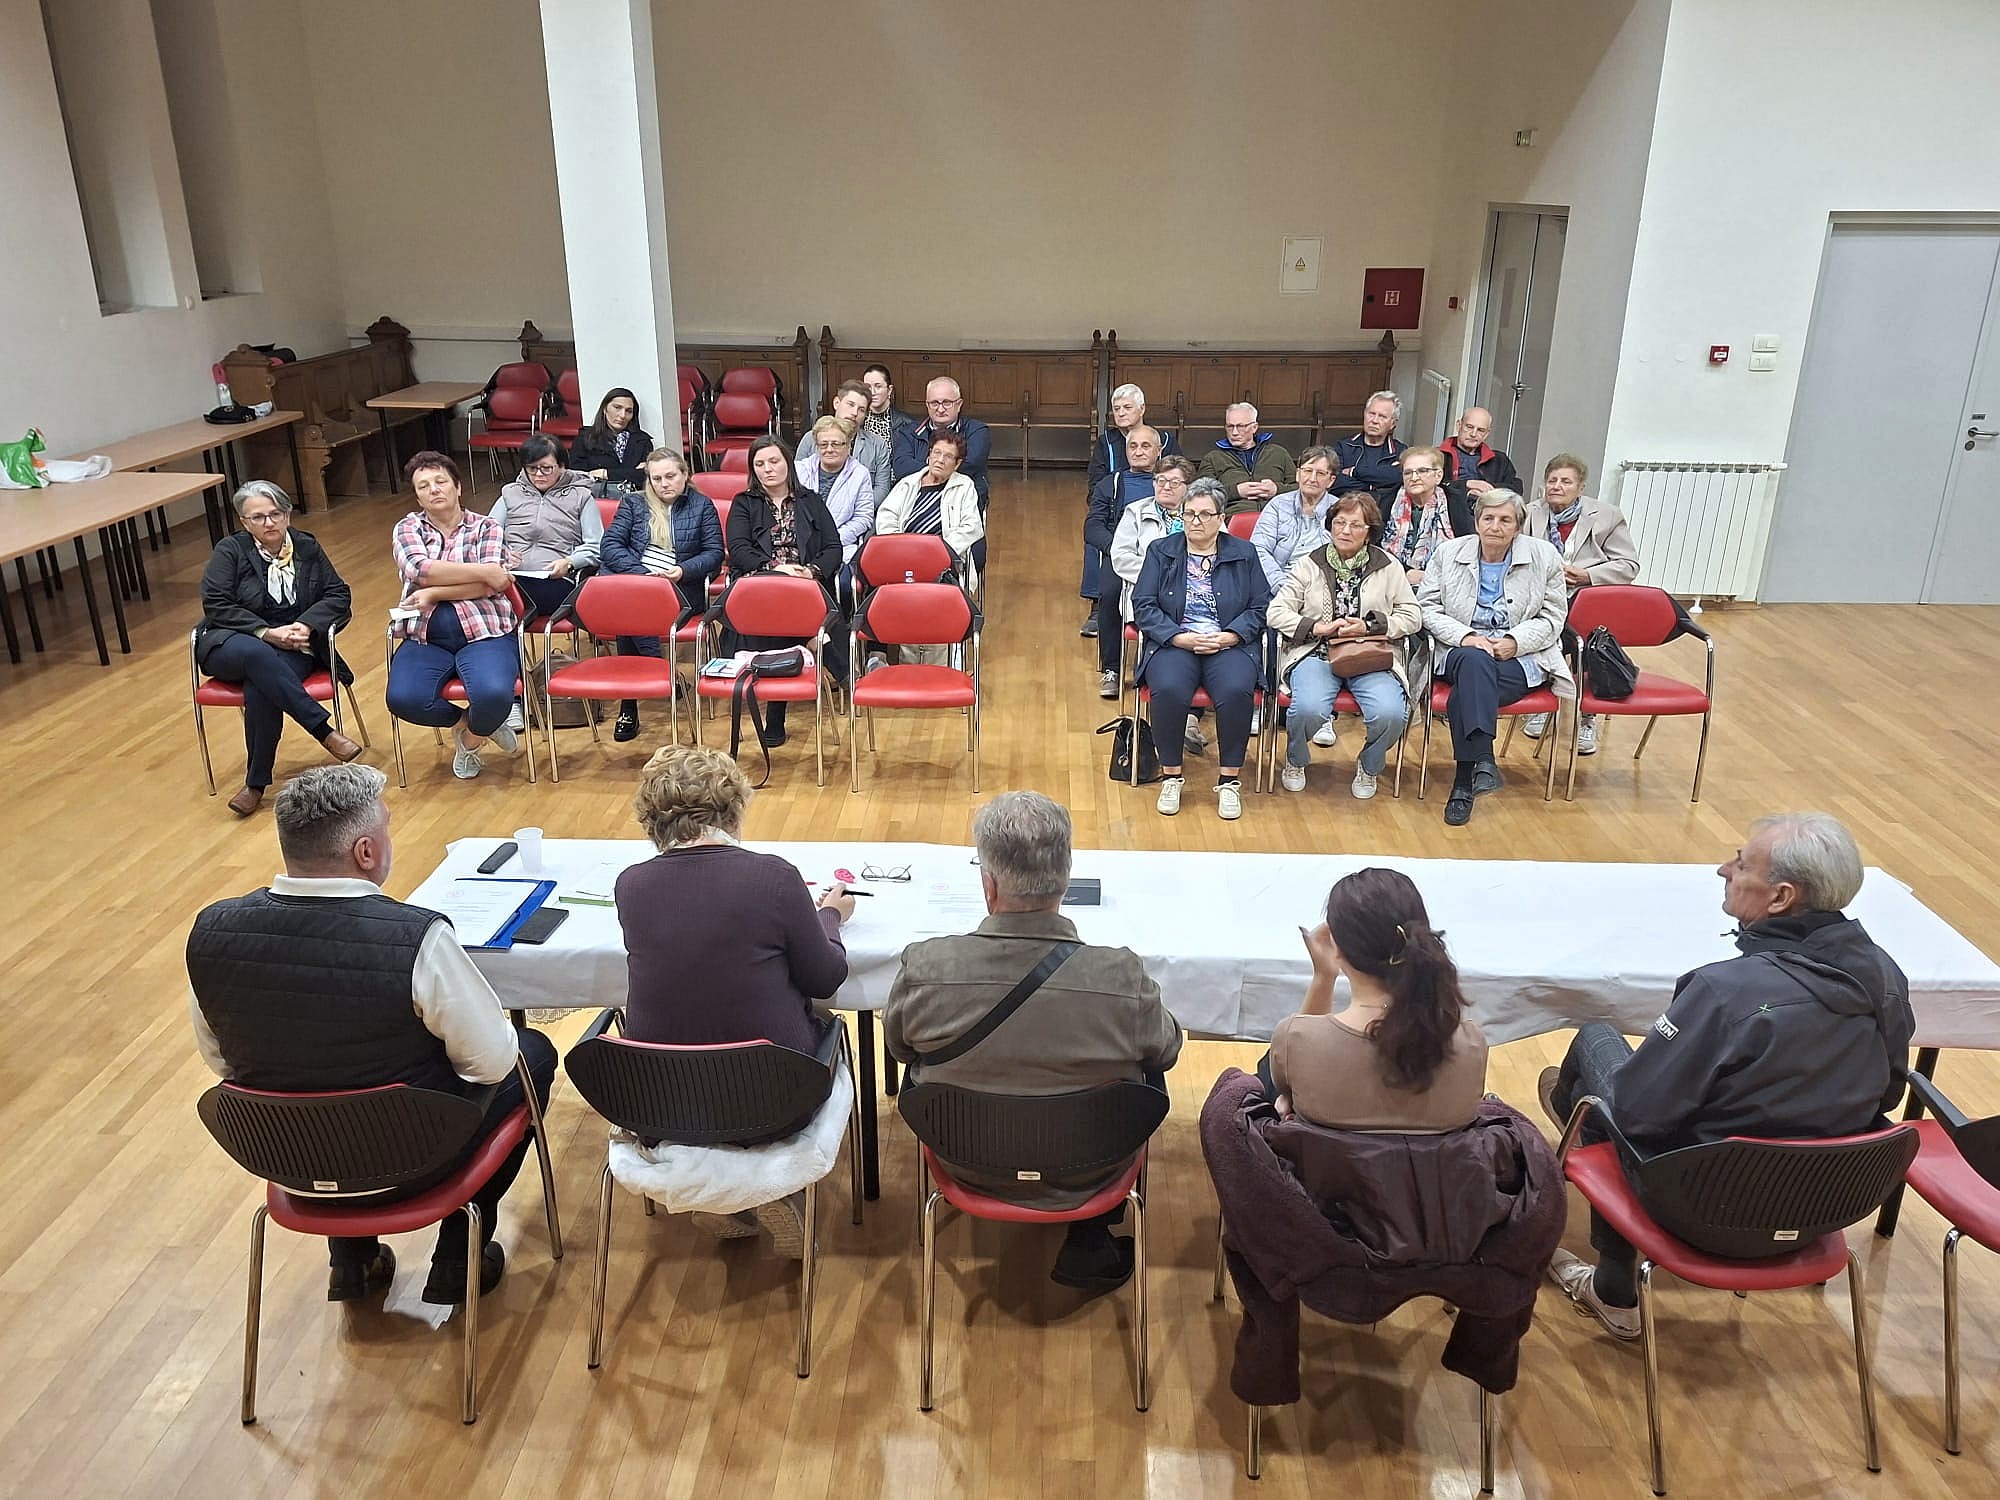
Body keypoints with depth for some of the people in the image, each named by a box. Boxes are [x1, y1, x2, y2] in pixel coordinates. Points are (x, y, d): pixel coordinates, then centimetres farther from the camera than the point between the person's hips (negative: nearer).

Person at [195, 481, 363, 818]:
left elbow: (339, 596, 7)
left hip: (291, 648, 1)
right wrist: (266, 633, -17)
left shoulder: (307, 547, 10)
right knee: (255, 653, -39)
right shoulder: (230, 550, 2)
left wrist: (306, 625, -12)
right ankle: (325, 730, -38)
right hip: (230, 642, -1)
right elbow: (217, 605, -5)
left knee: (259, 688, -33)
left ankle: (256, 783, -24)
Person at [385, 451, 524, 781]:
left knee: (494, 694, -32)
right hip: (425, 638, 2)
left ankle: (472, 737, 5)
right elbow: (419, 570, -9)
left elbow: (488, 586, -7)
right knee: (403, 699, -27)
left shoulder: (487, 528, 8)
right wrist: (483, 571, -11)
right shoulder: (408, 528, 12)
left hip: (484, 633, -2)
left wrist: (434, 593, -15)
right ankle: (465, 721, 5)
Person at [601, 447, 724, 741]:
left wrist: (683, 570, -13)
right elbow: (611, 545, 6)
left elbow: (715, 554, 7)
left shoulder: (702, 505, 14)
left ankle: (629, 705, -31)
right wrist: (643, 573, -11)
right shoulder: (633, 503, 18)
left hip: (680, 588, -2)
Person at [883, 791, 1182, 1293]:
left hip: (966, 1166, 1)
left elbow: (897, 1047, -4)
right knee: (1149, 1071, 25)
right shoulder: (1124, 978, -29)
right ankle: (1088, 1245, 31)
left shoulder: (923, 966, -27)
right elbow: (1166, 1053, -7)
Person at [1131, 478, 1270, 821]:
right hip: (1174, 643, 0)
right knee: (1169, 689, -33)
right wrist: (1181, 638, -12)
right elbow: (1143, 606, 3)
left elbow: (1261, 607, 6)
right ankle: (1171, 777, -14)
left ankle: (1229, 781, -15)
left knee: (1237, 690, -33)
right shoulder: (1160, 551, 12)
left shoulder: (1244, 553, 13)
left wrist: (1227, 637, -11)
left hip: (1229, 645, 0)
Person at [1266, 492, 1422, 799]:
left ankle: (1368, 767, 8)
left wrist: (1369, 626, -7)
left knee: (1390, 714, -29)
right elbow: (1275, 612, 3)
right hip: (1317, 653, -1)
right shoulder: (1309, 564, 10)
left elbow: (1413, 616, 8)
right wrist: (1317, 627, -11)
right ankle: (1296, 761, 4)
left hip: (1371, 657, 1)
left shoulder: (1387, 566, 11)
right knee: (1309, 709, -33)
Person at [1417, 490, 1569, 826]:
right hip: (1461, 651, 1)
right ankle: (1483, 761, -45)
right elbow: (1427, 607, 4)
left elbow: (1551, 618, 5)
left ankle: (1465, 781, -33)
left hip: (1521, 656, -1)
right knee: (1475, 661, -38)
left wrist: (1515, 641, -14)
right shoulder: (1448, 552, 7)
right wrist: (1464, 636, -13)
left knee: (1467, 690, -34)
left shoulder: (1544, 557, 6)